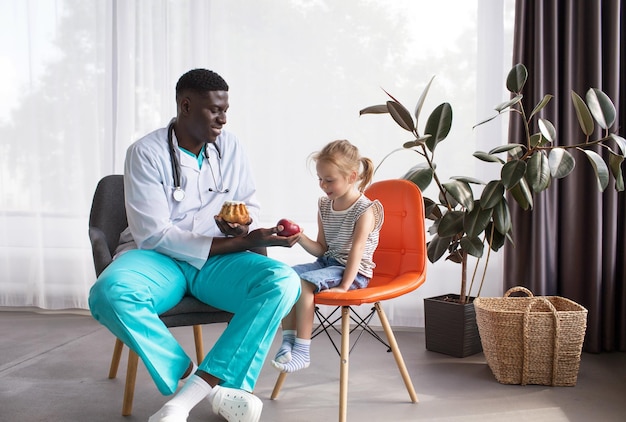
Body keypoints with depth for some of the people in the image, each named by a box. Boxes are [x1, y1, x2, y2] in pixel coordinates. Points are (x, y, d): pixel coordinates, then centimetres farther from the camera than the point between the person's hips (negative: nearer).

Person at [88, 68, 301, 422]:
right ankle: (218, 386, -27)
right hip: (159, 259, -3)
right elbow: (154, 235, -16)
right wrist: (242, 243, -20)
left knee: (283, 282, -27)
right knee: (109, 293, -36)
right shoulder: (147, 153, -9)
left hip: (217, 261, 3)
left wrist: (243, 225, -14)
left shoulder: (230, 146, 5)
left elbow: (251, 205, 14)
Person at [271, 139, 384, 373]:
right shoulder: (324, 206, 8)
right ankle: (288, 340, -10)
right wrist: (301, 237, -9)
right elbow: (322, 249, 10)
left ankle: (302, 352, -22)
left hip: (353, 271, -8)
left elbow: (356, 251, -19)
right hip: (327, 263, 8)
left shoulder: (364, 210, -13)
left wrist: (344, 285, -24)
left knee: (303, 282, -28)